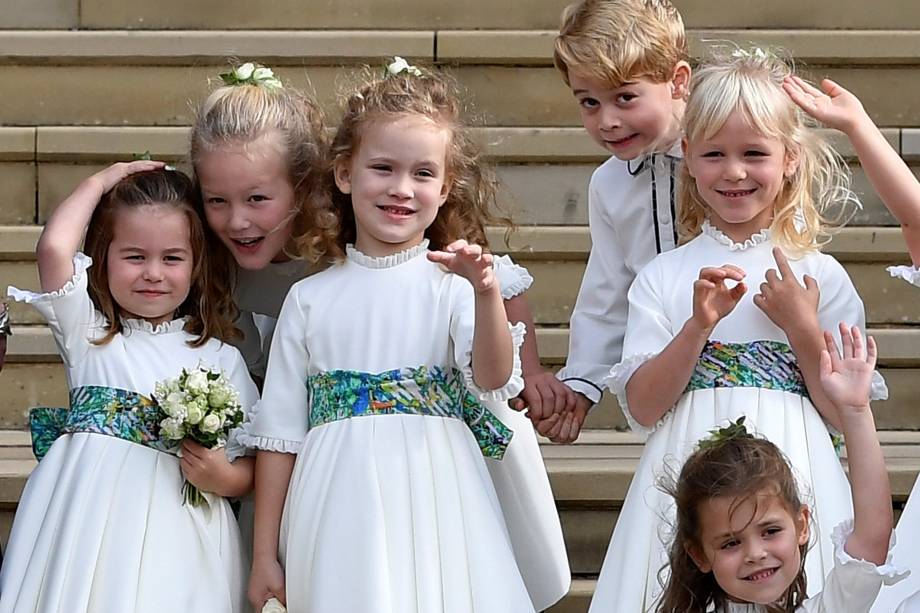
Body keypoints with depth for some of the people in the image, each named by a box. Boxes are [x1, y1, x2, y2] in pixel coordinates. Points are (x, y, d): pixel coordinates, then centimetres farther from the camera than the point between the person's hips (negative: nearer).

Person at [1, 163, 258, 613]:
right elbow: (54, 248, -8)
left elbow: (247, 467, 10)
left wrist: (221, 478, -13)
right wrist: (100, 183, 5)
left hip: (173, 536, 0)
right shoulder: (89, 333, 8)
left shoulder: (220, 358, 9)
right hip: (87, 521, 0)